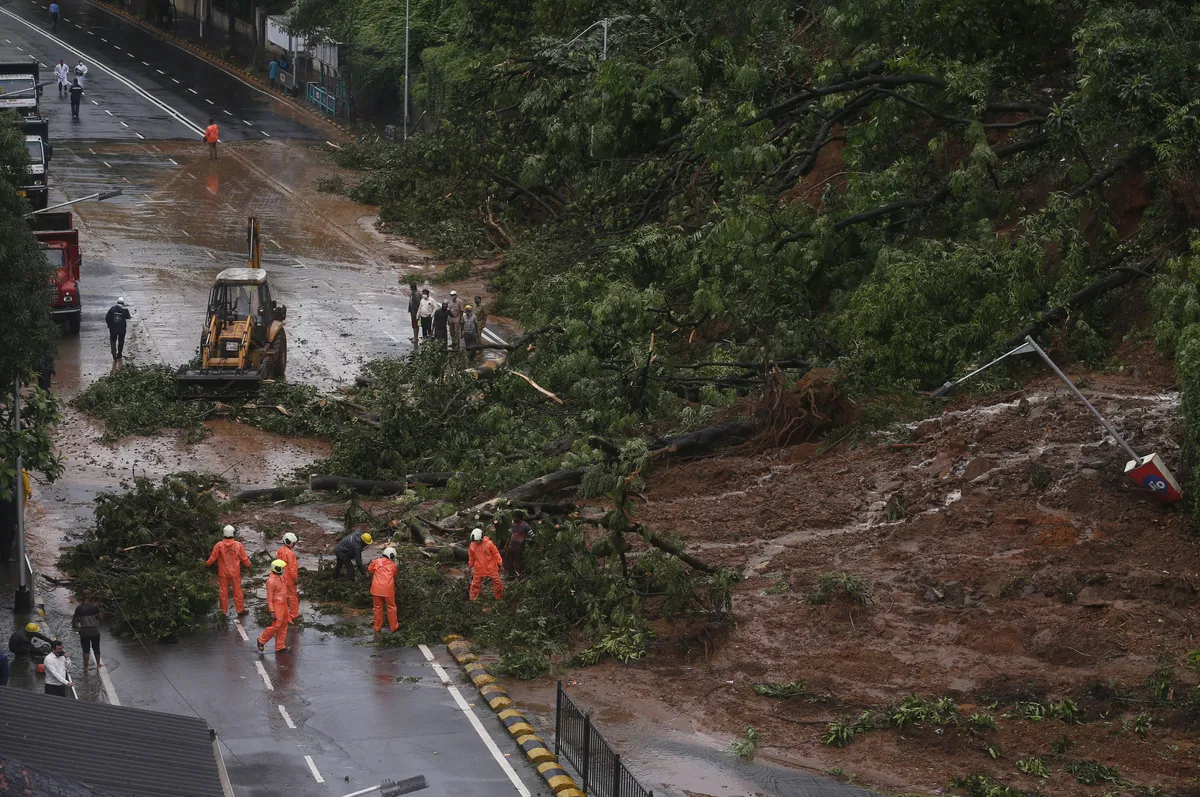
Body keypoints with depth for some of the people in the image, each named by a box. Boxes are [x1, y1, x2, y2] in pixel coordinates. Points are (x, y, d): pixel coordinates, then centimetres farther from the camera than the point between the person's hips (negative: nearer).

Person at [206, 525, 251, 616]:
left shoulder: (219, 546, -12)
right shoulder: (239, 545, -10)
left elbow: (212, 558, -4)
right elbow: (244, 558, -1)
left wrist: (207, 564, 16)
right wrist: (248, 564, 19)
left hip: (223, 573, 0)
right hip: (235, 573, 0)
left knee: (224, 591, 11)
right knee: (237, 591, 10)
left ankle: (223, 611, 17)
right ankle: (240, 610, 18)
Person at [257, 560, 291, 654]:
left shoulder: (280, 577, 6)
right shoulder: (271, 580, -22)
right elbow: (269, 597, -20)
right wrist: (272, 611, -21)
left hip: (283, 605, 9)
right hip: (277, 606, -9)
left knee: (283, 626, 11)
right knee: (276, 625, -9)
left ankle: (280, 647, 18)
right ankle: (262, 640, 9)